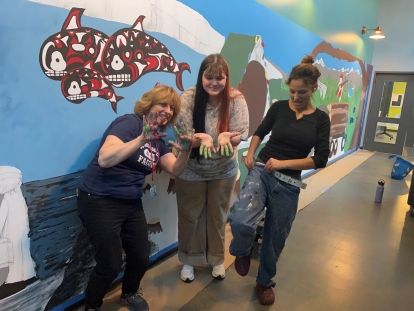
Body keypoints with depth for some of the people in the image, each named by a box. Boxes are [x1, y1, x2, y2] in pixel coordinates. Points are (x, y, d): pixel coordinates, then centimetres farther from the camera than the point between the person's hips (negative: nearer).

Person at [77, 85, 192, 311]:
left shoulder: (159, 140, 10)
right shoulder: (129, 122, -15)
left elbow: (175, 169, -1)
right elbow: (104, 159, -28)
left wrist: (186, 149, -19)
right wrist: (141, 139, -37)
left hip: (131, 204, 8)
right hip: (100, 202, -7)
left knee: (141, 257, 9)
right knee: (111, 263, -2)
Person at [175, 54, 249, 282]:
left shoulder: (236, 99, -15)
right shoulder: (188, 98, -18)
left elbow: (241, 134, -15)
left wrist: (226, 137, -37)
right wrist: (202, 138, -39)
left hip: (223, 170, 1)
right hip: (191, 170, -1)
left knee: (218, 216, 18)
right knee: (190, 216, 15)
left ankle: (217, 259, 43)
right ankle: (188, 261, 40)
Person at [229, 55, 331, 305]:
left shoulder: (321, 119, 1)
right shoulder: (279, 107, 1)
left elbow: (320, 160, -4)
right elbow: (260, 132, 16)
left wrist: (283, 163, -13)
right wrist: (250, 153, -2)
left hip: (289, 184, 1)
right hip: (261, 172, -1)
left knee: (275, 237, 12)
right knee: (241, 221, -27)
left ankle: (265, 282, 40)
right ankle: (243, 252, 10)